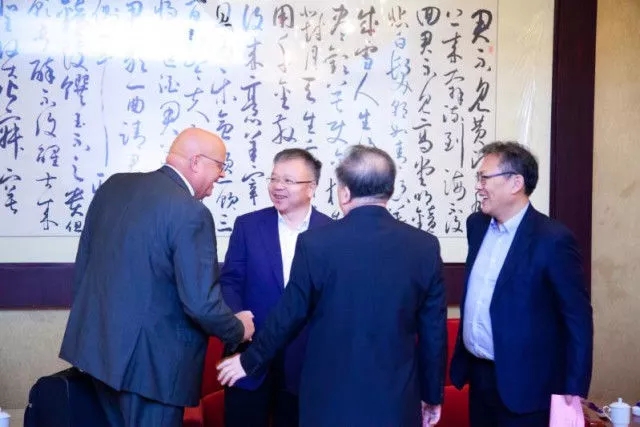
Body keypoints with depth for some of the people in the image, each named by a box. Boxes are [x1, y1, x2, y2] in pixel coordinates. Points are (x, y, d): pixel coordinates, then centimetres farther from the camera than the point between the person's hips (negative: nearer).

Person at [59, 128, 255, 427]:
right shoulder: (190, 213, -20)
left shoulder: (114, 185, 3)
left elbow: (83, 259, 11)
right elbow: (201, 303, -22)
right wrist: (238, 330, -3)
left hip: (98, 342, 8)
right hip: (150, 359, -8)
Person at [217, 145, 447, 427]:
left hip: (331, 398, -2)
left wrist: (249, 360, 13)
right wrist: (433, 395, 14)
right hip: (397, 401, 2)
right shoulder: (425, 247, -6)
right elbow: (433, 332, 0)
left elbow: (288, 315, -4)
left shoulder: (316, 243, -12)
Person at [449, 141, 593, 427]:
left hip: (523, 383, -6)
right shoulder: (477, 225, 4)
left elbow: (578, 318, -12)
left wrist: (574, 388, -13)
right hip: (477, 373, 6)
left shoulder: (552, 239, -16)